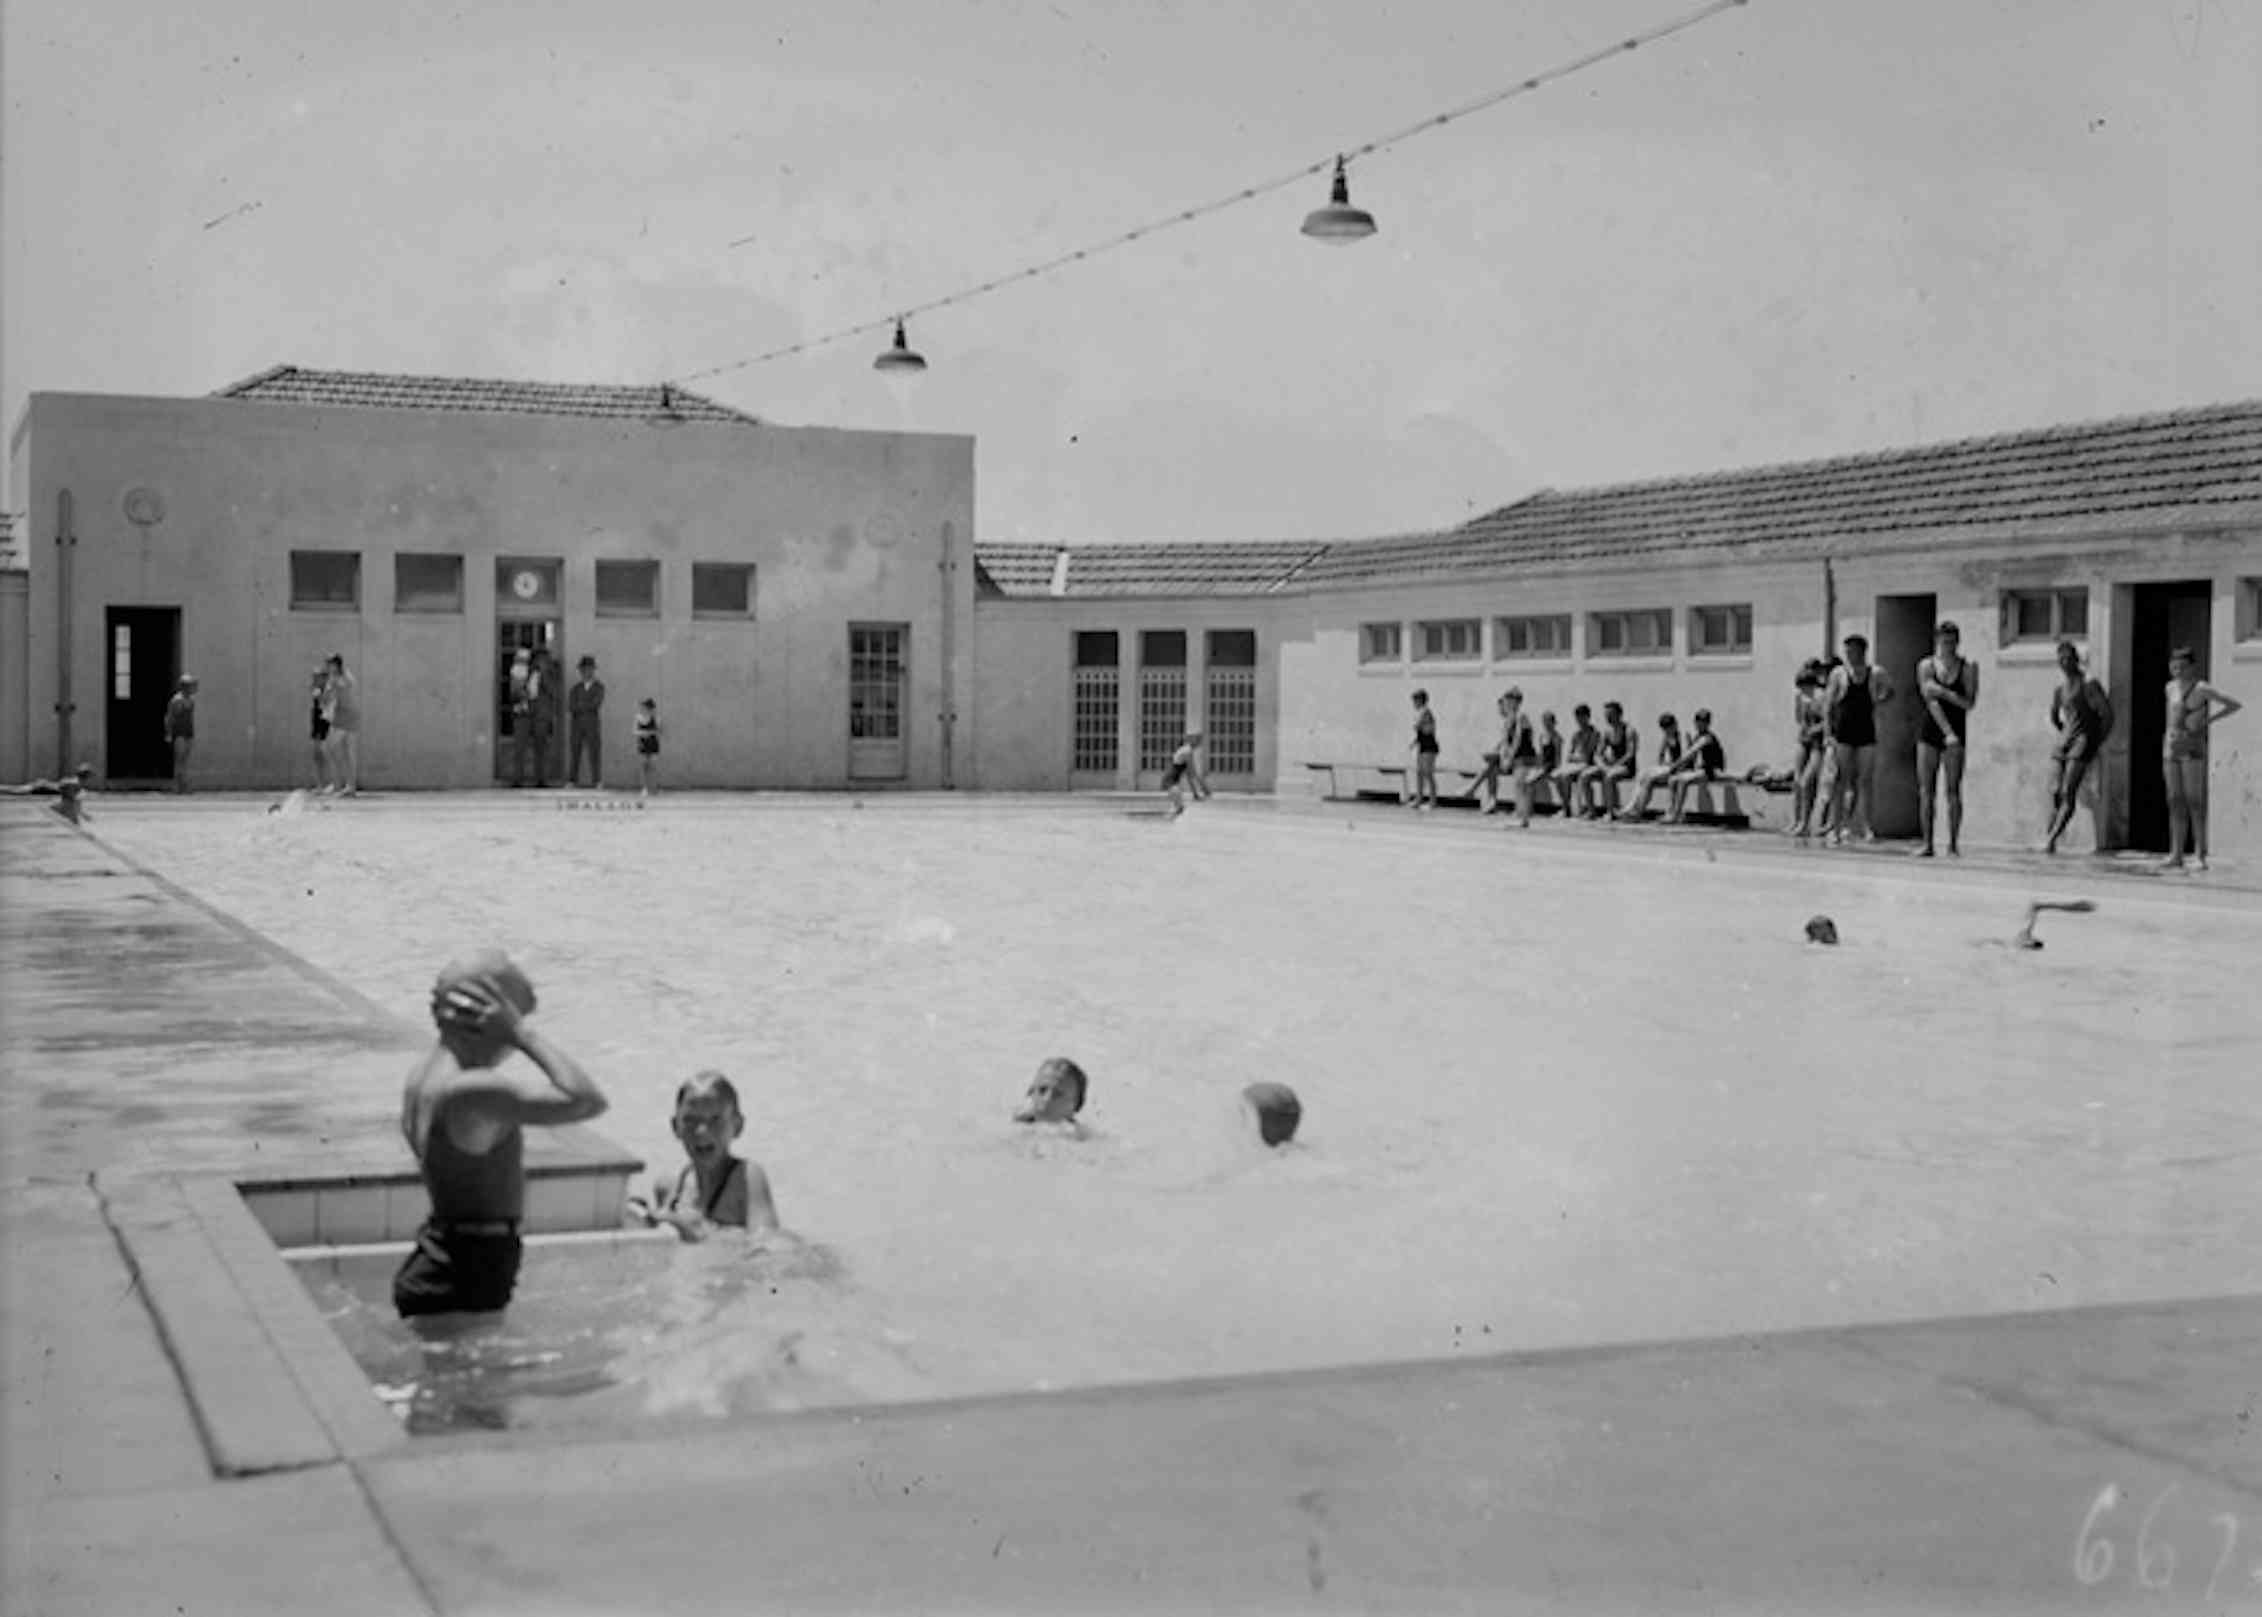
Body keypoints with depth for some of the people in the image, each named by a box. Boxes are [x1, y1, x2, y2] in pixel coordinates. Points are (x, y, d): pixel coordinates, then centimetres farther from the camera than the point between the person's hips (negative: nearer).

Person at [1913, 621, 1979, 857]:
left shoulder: (1967, 668, 1)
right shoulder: (1926, 667, 3)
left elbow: (1970, 703, -6)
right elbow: (1931, 702, -7)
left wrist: (1945, 693, -18)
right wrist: (1948, 733, -16)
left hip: (1956, 735, -1)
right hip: (1930, 733, 2)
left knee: (1953, 790, -5)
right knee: (1925, 790, -1)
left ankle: (1953, 844, -3)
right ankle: (1927, 844, 4)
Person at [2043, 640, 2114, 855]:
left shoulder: (2088, 684, -8)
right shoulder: (2060, 688, 14)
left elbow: (2107, 714, -11)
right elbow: (2054, 716, 31)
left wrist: (2098, 742, -6)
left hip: (2085, 740, -7)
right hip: (2065, 740, 7)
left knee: (2068, 793, -16)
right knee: (2055, 792, -1)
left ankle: (2052, 837, -26)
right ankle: (2049, 841, 0)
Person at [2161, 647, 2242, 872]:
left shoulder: (2202, 689, -9)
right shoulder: (2171, 688, 10)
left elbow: (2235, 705, -10)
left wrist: (2208, 720, -8)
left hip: (2193, 750, -6)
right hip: (2172, 749, 6)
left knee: (2195, 802, -7)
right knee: (2175, 803, 5)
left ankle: (2200, 856, -5)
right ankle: (2176, 855, 6)